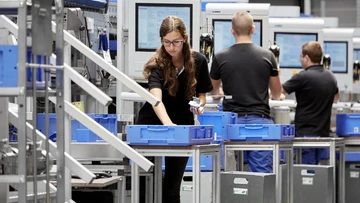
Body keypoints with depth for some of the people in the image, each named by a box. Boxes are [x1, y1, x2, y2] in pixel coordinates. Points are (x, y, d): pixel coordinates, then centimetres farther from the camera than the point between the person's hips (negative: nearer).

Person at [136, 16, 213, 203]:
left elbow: (202, 94, 5)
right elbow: (156, 98, -37)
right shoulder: (157, 64, -19)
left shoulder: (198, 61, -8)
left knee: (172, 187, 3)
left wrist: (199, 105, -19)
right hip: (153, 125, -2)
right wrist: (168, 124, -55)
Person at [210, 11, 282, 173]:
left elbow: (213, 91, 18)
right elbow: (277, 93, 15)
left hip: (232, 119, 0)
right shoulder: (267, 56, 1)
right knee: (262, 173, -1)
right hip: (259, 119, 0)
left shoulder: (221, 57, 0)